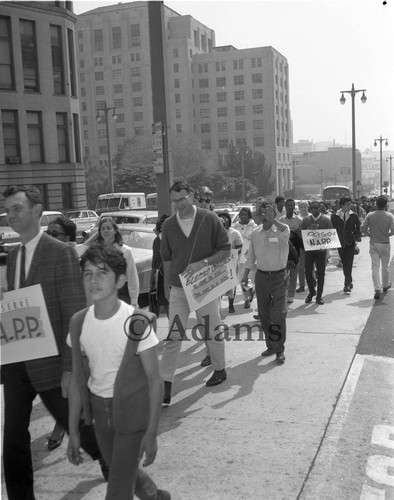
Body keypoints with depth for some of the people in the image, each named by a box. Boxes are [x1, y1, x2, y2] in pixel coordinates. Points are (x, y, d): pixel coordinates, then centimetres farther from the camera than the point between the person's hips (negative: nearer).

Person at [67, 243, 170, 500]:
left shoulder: (137, 323, -20)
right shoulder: (79, 322, -7)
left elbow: (154, 379, -14)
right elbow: (78, 378, 2)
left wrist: (152, 433, -15)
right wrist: (73, 431, 4)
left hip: (133, 410, -5)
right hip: (99, 410, 5)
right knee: (125, 472, 23)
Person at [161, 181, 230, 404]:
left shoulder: (210, 219, -6)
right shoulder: (169, 225, 2)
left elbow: (225, 250, -4)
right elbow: (167, 259, 10)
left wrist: (203, 263, -18)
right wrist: (167, 285, 8)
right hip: (178, 288, 2)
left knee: (212, 331, 11)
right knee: (173, 336, -2)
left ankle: (219, 369, 34)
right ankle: (166, 384, 1)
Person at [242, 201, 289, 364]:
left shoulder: (280, 230, -8)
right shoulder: (256, 233, 5)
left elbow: (286, 232, -35)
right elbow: (251, 256, 13)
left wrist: (272, 219, -43)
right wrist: (246, 274, 11)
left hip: (278, 277, -4)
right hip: (261, 276, 5)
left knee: (278, 315, -5)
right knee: (263, 313, 10)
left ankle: (279, 350, 7)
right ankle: (271, 345, 26)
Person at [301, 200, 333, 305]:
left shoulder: (326, 219, 2)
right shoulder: (305, 220, 7)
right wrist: (309, 230, -13)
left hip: (321, 249, -1)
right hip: (309, 249, 1)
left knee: (321, 273, 2)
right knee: (308, 271, 0)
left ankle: (319, 296, 12)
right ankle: (311, 291, 23)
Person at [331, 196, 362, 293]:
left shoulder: (354, 215, 0)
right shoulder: (334, 216, 0)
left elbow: (359, 227, 10)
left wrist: (357, 237, -4)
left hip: (350, 243, -2)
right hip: (340, 243, 2)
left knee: (348, 264, -10)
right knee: (344, 264, 11)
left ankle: (347, 285, -11)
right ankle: (349, 282, 28)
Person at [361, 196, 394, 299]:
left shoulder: (370, 215, -6)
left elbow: (363, 228, -10)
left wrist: (370, 234, 6)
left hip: (373, 244, 0)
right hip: (385, 244, 0)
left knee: (375, 267, 1)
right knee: (385, 266, 18)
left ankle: (377, 289, -8)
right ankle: (385, 285, 35)